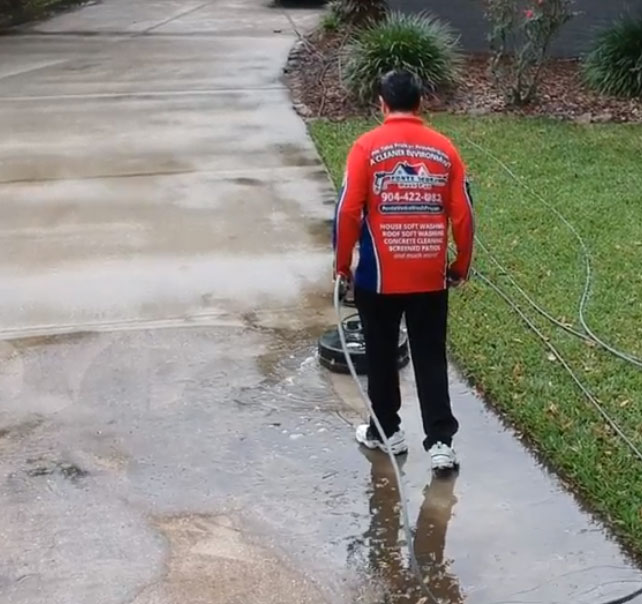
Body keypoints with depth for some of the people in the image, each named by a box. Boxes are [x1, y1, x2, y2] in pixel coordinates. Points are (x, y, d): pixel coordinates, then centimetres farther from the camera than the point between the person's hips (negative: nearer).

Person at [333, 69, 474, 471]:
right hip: (431, 277, 2)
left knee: (382, 355, 15)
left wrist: (342, 262, 2)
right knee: (431, 358, 9)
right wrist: (462, 266, 13)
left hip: (378, 276, -2)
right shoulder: (444, 149, 0)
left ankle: (387, 431, 27)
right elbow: (463, 215, 0)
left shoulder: (368, 147, -8)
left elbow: (348, 211, -11)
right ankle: (441, 441, 6)